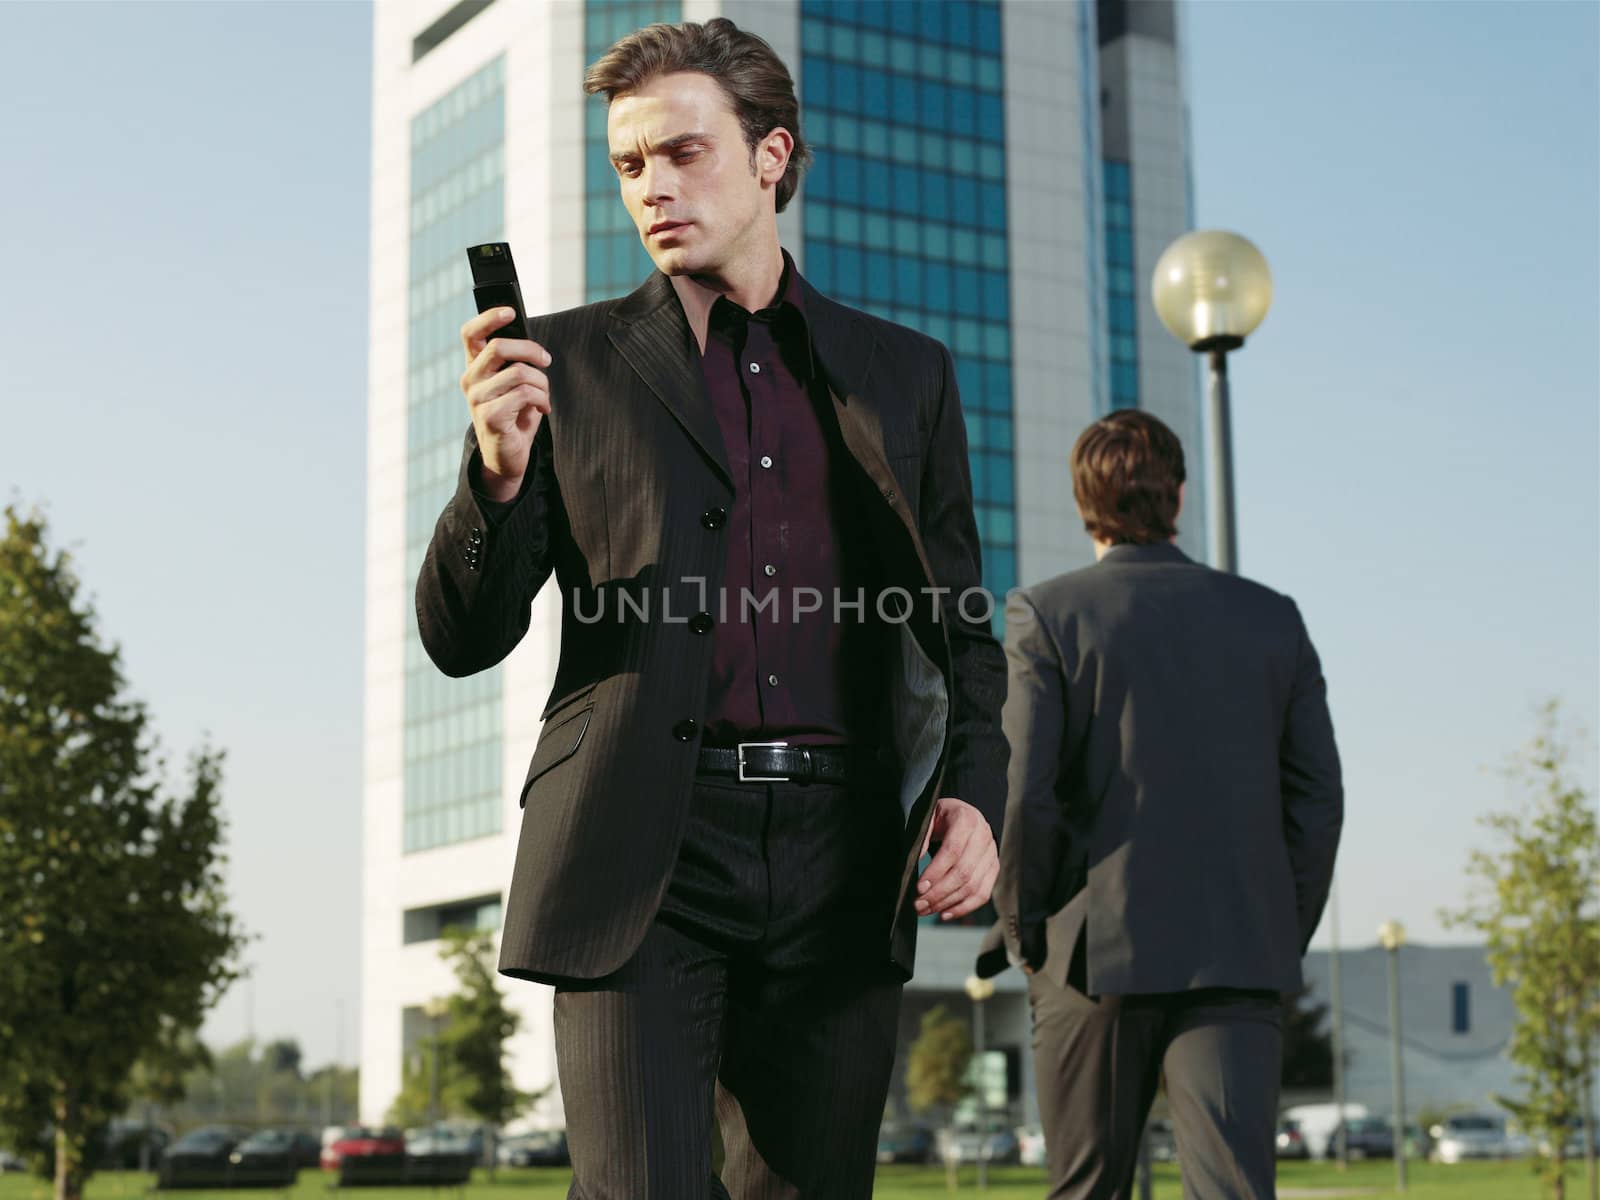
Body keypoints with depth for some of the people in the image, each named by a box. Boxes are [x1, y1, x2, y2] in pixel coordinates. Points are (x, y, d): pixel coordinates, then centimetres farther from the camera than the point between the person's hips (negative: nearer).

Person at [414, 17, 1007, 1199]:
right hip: (645, 855, -2)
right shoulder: (569, 362, 8)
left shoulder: (904, 372, 15)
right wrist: (500, 470, -14)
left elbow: (962, 627, 18)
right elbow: (463, 638, 4)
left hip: (839, 861, 2)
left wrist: (974, 791, 1)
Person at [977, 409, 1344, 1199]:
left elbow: (1024, 792, -10)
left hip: (1097, 954, -1)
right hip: (1240, 959, 2)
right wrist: (1286, 937, 14)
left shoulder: (1045, 614, -2)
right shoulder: (1271, 619, 8)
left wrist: (1021, 923, 4)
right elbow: (1319, 798, 6)